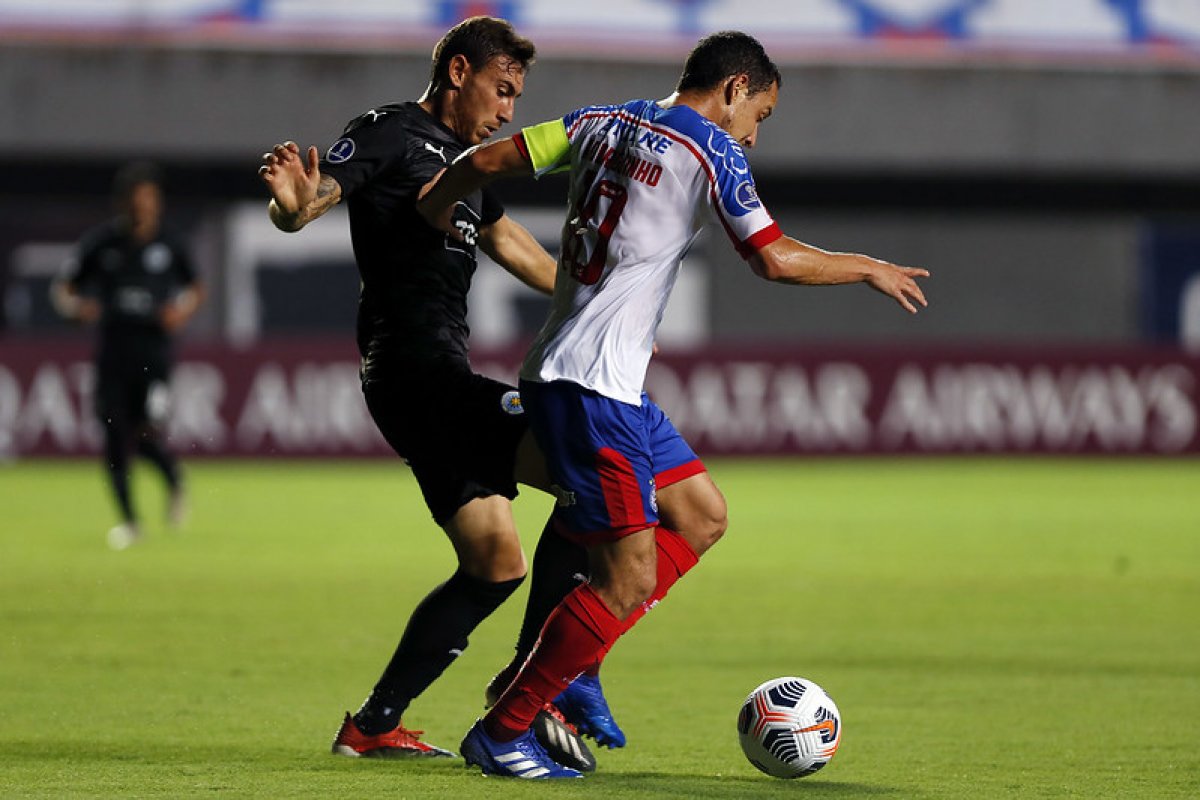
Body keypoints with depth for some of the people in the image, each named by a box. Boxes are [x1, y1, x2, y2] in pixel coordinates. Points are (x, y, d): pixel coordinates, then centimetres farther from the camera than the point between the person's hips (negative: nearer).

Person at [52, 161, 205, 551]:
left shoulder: (169, 244, 0)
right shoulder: (101, 242, -1)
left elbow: (195, 288, 15)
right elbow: (63, 288, 5)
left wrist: (184, 309, -5)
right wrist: (75, 306, -16)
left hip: (154, 353, -1)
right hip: (112, 353, 1)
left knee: (149, 434, -13)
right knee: (114, 437, -1)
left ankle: (174, 480, 22)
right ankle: (129, 521, 15)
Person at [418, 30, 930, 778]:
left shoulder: (603, 123, 14)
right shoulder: (710, 152, -7)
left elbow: (488, 159, 10)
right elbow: (776, 260, -11)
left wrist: (434, 205, 29)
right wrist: (869, 269, 4)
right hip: (587, 386, -10)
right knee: (629, 578, -9)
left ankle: (571, 671, 16)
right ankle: (501, 731, -2)